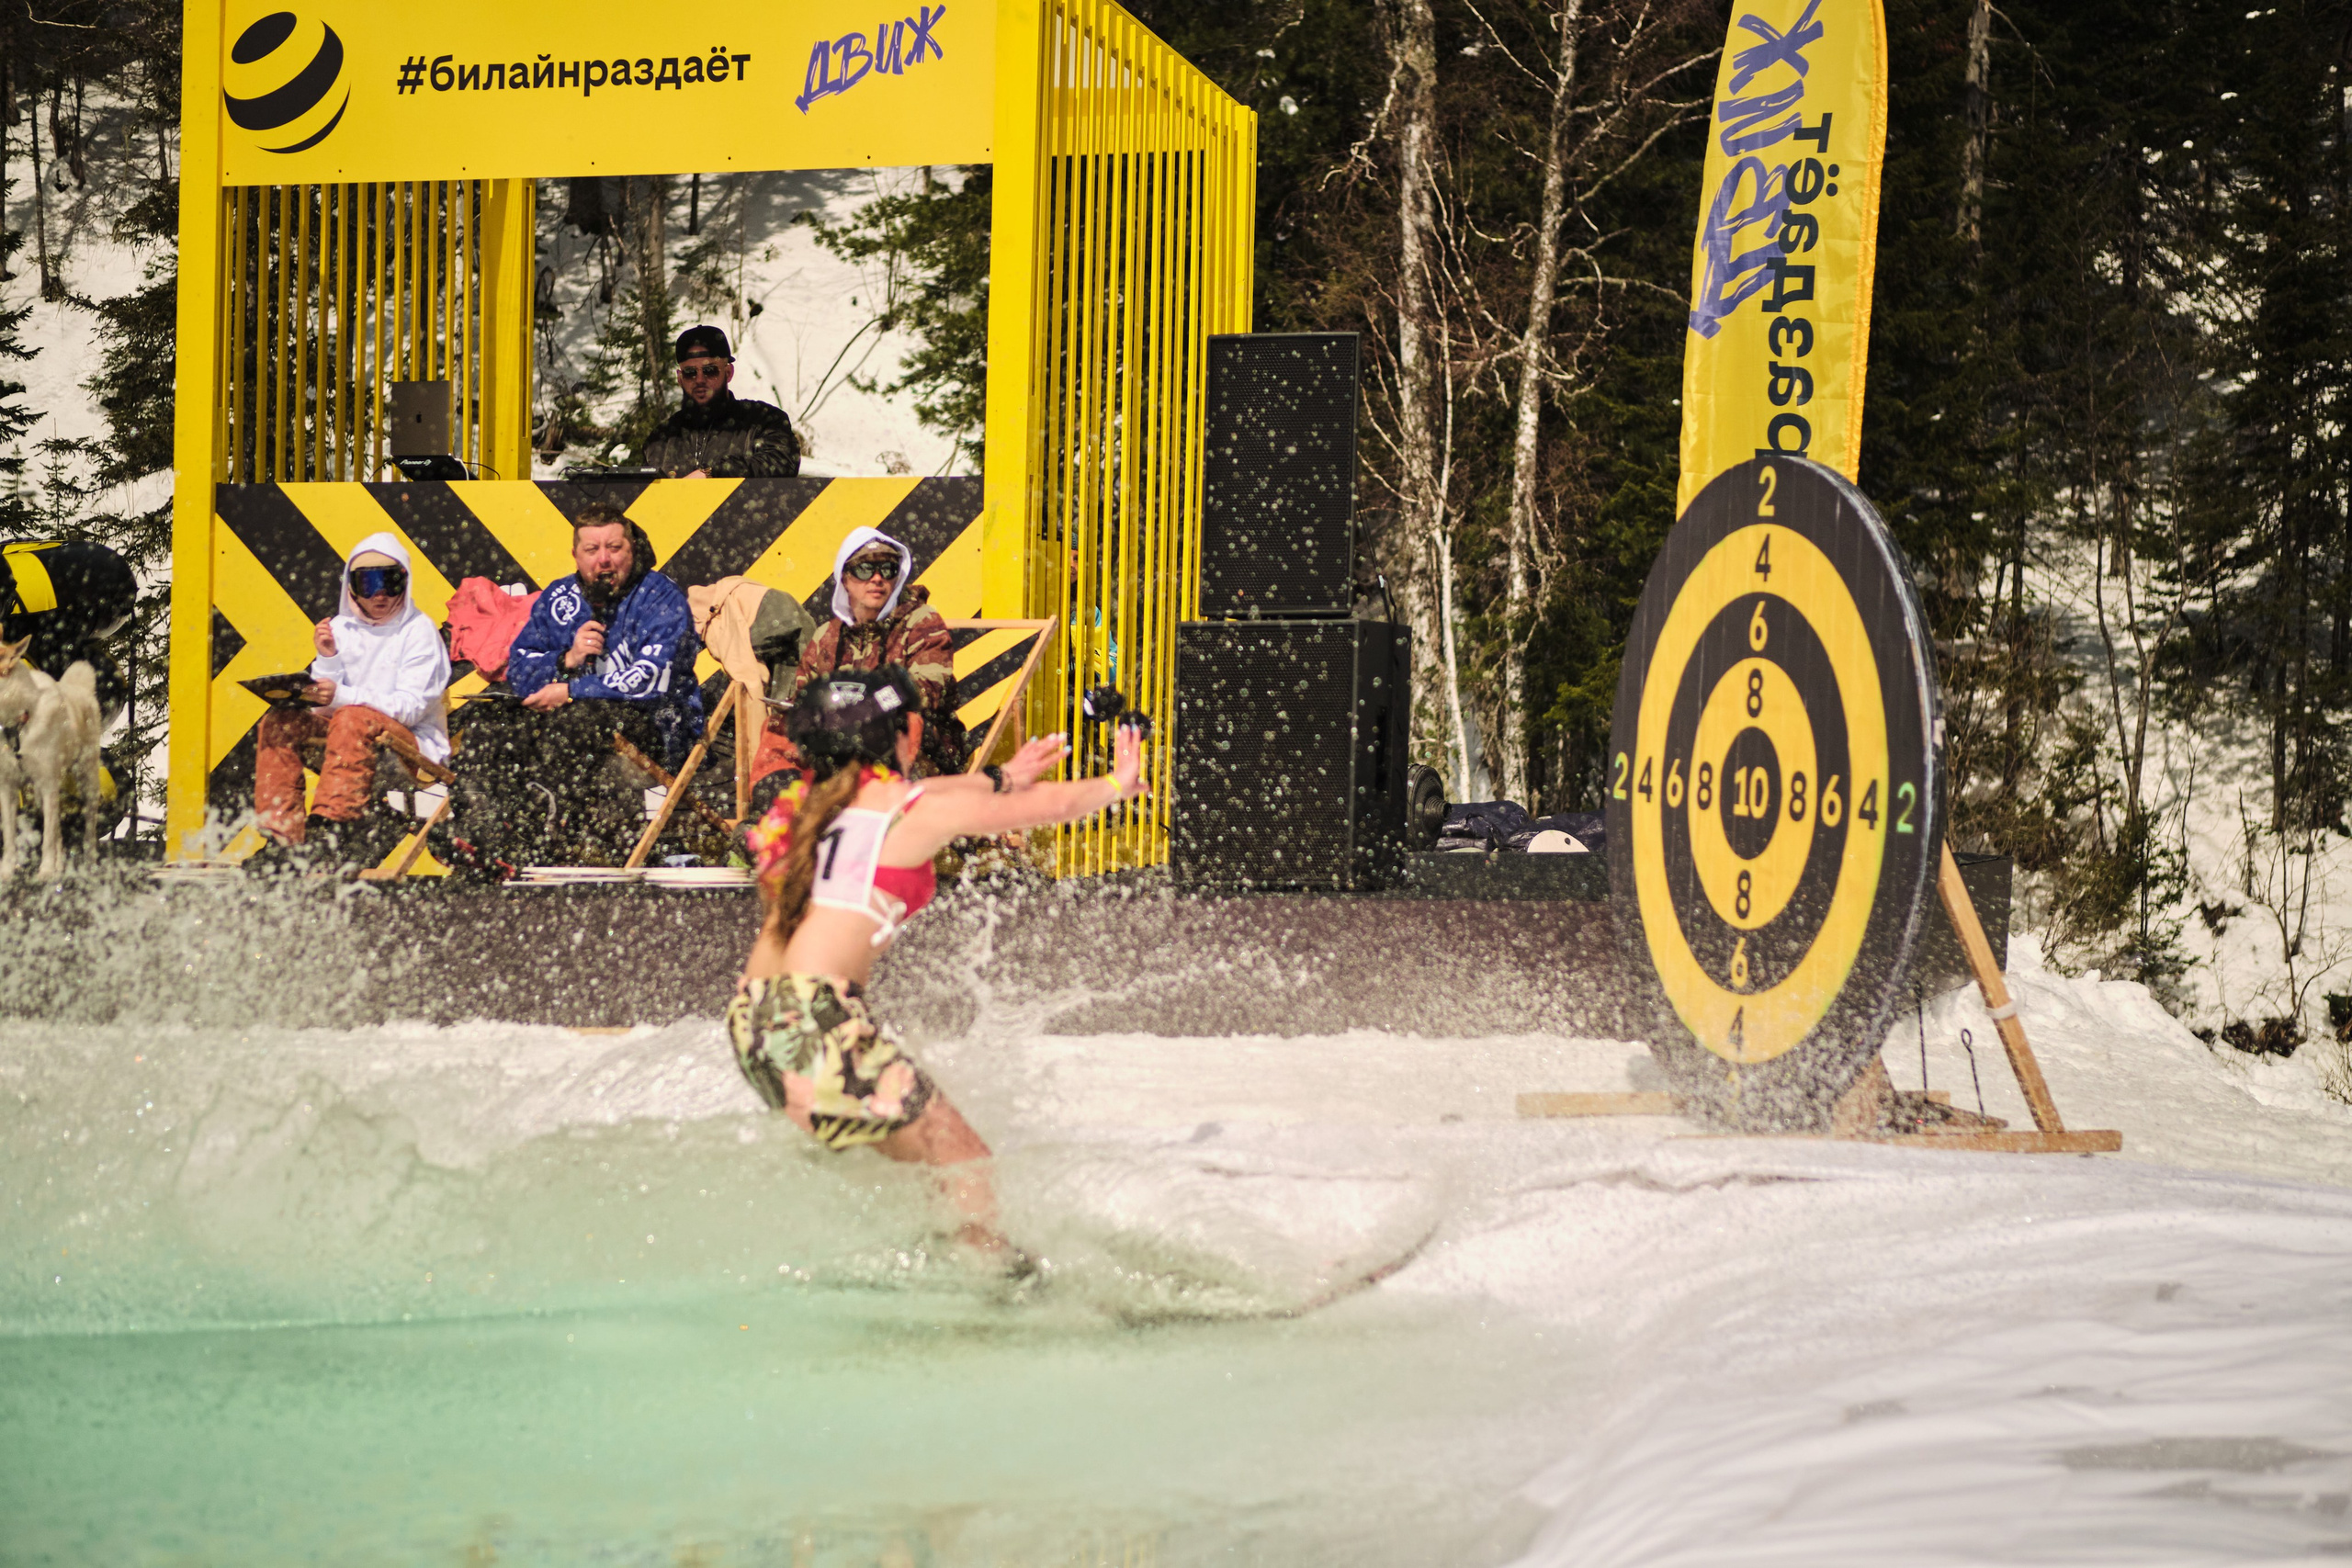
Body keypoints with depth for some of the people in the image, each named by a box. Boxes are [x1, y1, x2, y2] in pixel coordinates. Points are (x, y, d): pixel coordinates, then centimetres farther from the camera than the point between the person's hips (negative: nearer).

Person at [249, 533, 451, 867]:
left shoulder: (418, 630, -5)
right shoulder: (341, 629, 10)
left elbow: (410, 707, -17)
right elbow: (322, 706, 5)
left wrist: (342, 696, -28)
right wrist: (327, 659, -12)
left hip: (415, 747, -6)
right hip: (354, 741, 6)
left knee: (353, 719, -34)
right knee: (280, 721, -13)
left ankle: (327, 833, -44)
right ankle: (282, 837, -23)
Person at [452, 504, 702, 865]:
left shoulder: (663, 599, -4)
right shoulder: (559, 598, 12)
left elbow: (652, 681, -18)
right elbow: (518, 673, 8)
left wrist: (569, 692, -15)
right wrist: (567, 661, -13)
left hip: (653, 728, -6)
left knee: (573, 720, -37)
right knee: (484, 720, -16)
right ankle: (483, 835, -34)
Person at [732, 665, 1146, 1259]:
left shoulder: (817, 797, 17)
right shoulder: (915, 809, -2)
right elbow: (1051, 805, 12)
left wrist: (1003, 777, 56)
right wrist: (1116, 785, 33)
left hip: (752, 1020, 8)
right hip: (816, 1016, -8)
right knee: (967, 1171, -2)